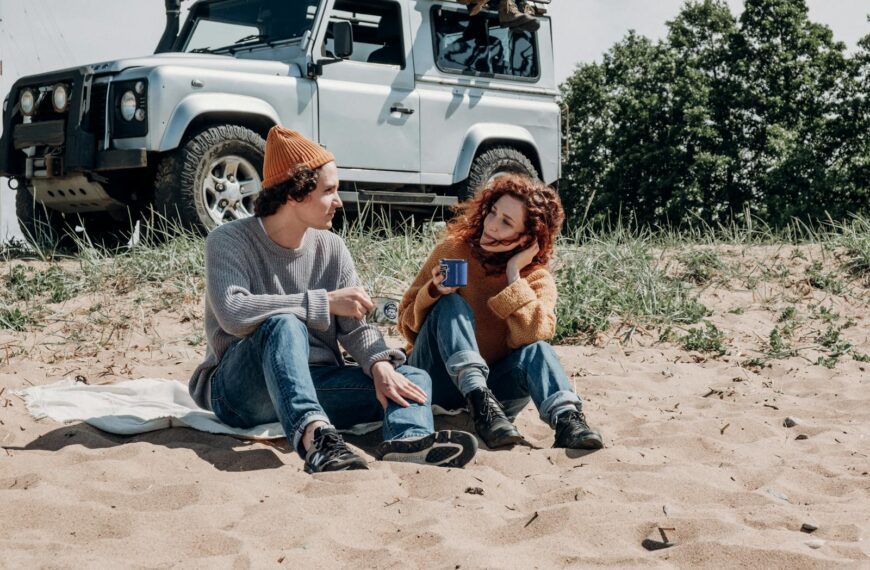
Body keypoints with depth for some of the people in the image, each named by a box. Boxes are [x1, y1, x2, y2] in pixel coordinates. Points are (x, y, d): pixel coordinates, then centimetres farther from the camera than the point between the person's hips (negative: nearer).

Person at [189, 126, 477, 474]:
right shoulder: (229, 242, -7)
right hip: (240, 390, -5)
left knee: (413, 379, -12)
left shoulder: (331, 248, 9)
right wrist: (325, 302, -23)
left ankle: (407, 439, -48)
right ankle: (315, 435, -58)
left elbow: (356, 329, 4)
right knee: (284, 323, -34)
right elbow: (233, 313, -25)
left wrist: (379, 364, -20)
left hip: (313, 383, 6)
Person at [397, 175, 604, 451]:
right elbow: (407, 325, -3)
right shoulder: (452, 250, -4)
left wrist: (514, 276, -21)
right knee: (452, 304, -25)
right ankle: (480, 404, -41)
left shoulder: (538, 280, -3)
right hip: (439, 384, 0)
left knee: (536, 351, -27)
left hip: (490, 384, 1)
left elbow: (530, 337, -23)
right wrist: (433, 293, -23)